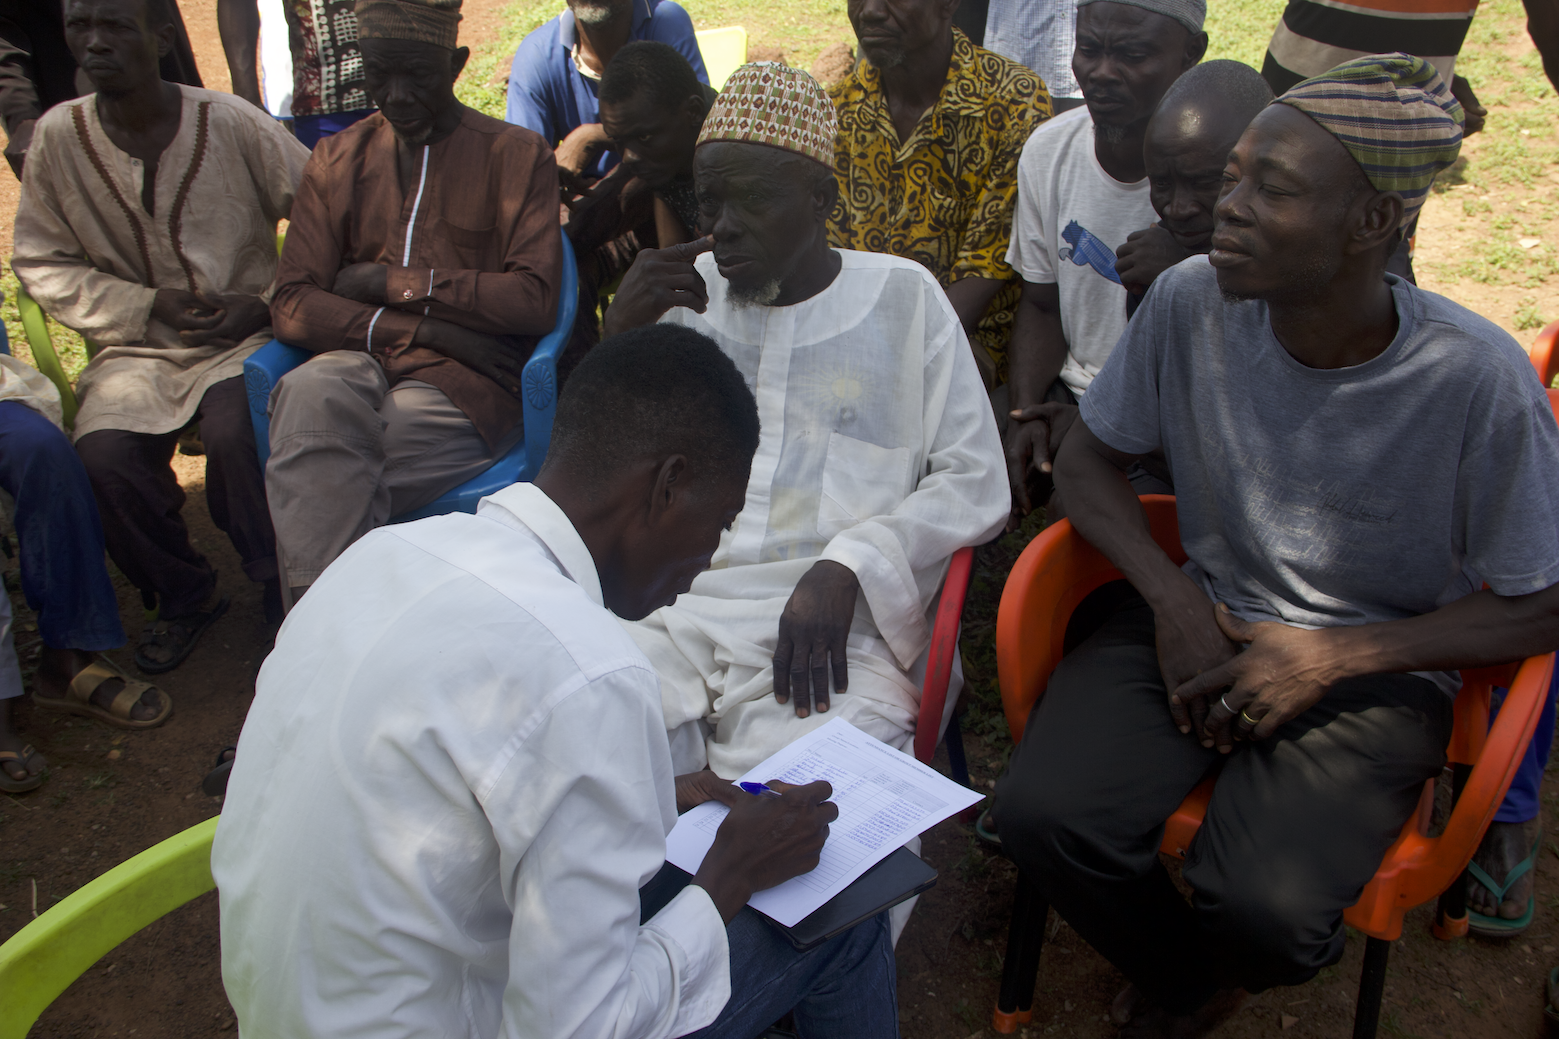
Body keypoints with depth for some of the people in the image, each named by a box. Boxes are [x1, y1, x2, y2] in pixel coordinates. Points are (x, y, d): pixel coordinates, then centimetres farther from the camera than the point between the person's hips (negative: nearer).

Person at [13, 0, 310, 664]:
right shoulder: (58, 136, -2)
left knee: (236, 436, -31)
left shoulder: (230, 122, -7)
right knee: (102, 455, -24)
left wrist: (270, 302, -11)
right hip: (136, 348, 2)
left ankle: (282, 589, -4)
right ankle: (184, 596, 4)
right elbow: (41, 264, 5)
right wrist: (147, 305, -8)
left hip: (242, 337, -2)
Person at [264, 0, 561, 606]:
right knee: (308, 392, -33)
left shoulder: (517, 156, 8)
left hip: (465, 377, -3)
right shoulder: (337, 159, 17)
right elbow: (292, 305, 7)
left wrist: (394, 282, -5)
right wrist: (425, 326, -8)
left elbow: (534, 301, -5)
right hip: (357, 361, 3)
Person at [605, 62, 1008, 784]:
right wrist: (620, 334, 1)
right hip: (679, 613, 3)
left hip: (842, 631, -2)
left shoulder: (902, 296, 10)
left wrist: (846, 567, -13)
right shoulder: (686, 298, 18)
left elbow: (977, 483, 3)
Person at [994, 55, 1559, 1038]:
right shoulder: (1192, 302, -10)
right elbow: (1087, 458, 3)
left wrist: (1331, 659, -16)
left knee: (1261, 911, -26)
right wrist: (1172, 597, -11)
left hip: (1375, 665, -2)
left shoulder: (1478, 381, -18)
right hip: (1203, 615, 3)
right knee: (1045, 815, -21)